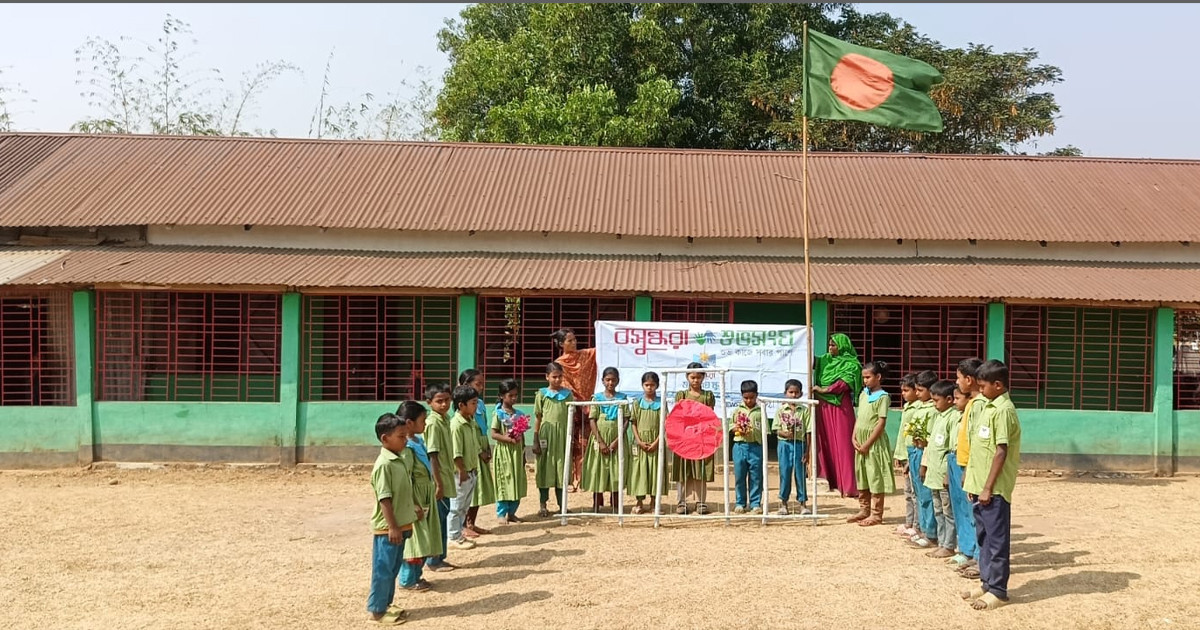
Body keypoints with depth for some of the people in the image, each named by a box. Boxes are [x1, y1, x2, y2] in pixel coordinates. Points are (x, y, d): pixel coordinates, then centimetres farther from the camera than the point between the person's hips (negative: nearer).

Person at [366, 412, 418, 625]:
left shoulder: (399, 460, 9)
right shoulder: (384, 465, -20)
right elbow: (385, 499, -21)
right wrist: (392, 527, -21)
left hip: (400, 525, 9)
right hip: (387, 527, -9)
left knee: (393, 568, 17)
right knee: (383, 569, 2)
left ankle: (385, 604, 28)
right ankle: (377, 609, 12)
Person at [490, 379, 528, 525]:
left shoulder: (519, 414, 9)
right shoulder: (498, 414, -7)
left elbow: (522, 435, 13)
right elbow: (494, 434, -12)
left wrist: (523, 453, 12)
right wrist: (509, 439, -24)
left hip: (517, 452, 5)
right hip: (503, 451, -5)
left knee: (518, 482, 8)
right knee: (504, 482, -2)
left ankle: (511, 512, 19)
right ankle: (501, 513, 8)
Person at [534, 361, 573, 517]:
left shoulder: (567, 394, 7)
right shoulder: (542, 394, 2)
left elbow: (571, 416, 10)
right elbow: (538, 418, 2)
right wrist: (535, 441, -2)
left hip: (563, 435, 2)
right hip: (546, 435, -2)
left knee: (562, 469, 7)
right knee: (545, 469, 4)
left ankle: (562, 504, 17)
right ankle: (542, 505, 12)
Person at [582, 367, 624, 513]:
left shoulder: (621, 399, 4)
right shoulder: (597, 398, 3)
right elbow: (592, 420, -2)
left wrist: (617, 441, -11)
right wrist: (601, 442, -11)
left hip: (616, 440, 0)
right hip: (599, 439, 0)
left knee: (616, 472, 2)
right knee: (598, 470, 1)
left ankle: (615, 505, 11)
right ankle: (596, 504, 11)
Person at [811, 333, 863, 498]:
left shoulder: (851, 364, -2)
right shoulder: (825, 359, 15)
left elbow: (845, 383, -13)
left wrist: (823, 389, -14)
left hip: (840, 406, -6)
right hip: (824, 406, 6)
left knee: (843, 445, -6)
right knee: (826, 443, 5)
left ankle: (849, 486, -5)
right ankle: (833, 481, 13)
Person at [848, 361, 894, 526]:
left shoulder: (883, 397, -10)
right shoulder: (863, 394, 12)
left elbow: (881, 423, -15)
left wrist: (867, 444, -16)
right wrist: (854, 438, 2)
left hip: (875, 442, -8)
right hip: (861, 441, 8)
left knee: (876, 477, -1)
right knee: (861, 476, 14)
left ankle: (876, 514, 7)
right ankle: (864, 510, 25)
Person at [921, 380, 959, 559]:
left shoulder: (954, 417, -14)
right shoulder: (938, 417, 15)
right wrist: (925, 464, 19)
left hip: (945, 474, -9)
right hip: (934, 473, 9)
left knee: (949, 511, 0)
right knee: (938, 511, 14)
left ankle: (949, 546, 7)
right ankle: (942, 543, 22)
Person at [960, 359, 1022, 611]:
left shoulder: (1003, 410, -15)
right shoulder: (989, 407, 14)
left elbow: (1001, 451, -18)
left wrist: (988, 487, -18)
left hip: (994, 488, -9)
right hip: (980, 485, 9)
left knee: (996, 539, 0)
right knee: (983, 536, 15)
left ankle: (998, 590, 7)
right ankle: (987, 583, 25)